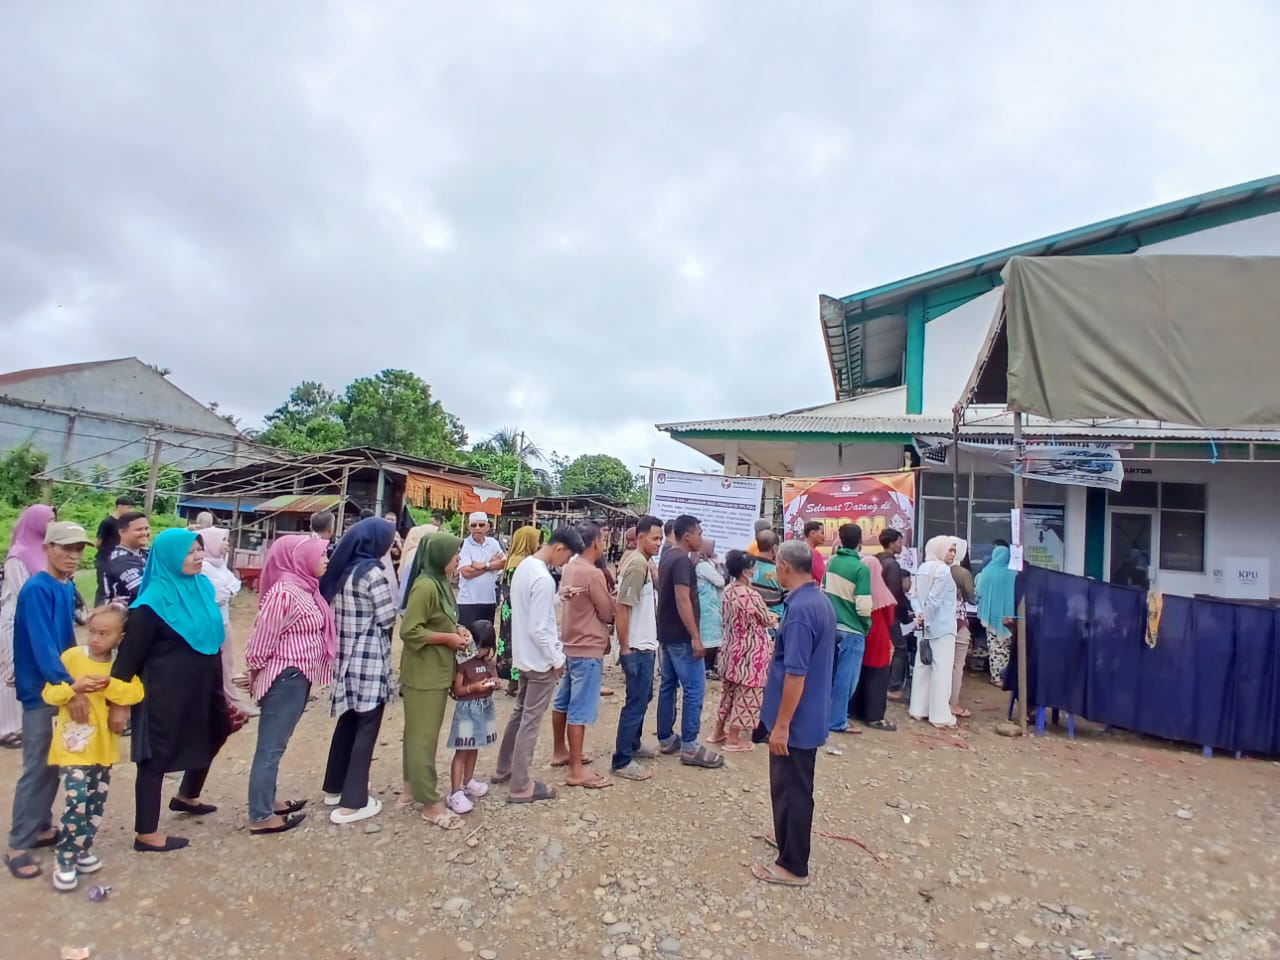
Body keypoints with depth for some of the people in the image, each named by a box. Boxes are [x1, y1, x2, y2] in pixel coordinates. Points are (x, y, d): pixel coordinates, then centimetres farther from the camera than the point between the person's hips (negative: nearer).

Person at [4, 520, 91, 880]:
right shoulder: (37, 589, -18)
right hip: (41, 690, -8)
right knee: (37, 767, -1)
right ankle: (18, 845, 11)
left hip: (63, 686, 8)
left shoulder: (67, 588, 6)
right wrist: (70, 688, -33)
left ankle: (41, 827, 29)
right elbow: (42, 646, -26)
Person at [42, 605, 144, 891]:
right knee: (77, 802, -12)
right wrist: (73, 688, -23)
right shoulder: (71, 656, -7)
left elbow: (136, 692, -11)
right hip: (73, 745, -4)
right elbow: (49, 693, -5)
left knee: (96, 803, 13)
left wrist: (110, 685, -26)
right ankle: (65, 861, 3)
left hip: (103, 746, 4)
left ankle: (83, 849, 31)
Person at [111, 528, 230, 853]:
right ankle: (146, 833, 19)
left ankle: (187, 796, 45)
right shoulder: (154, 600, -19)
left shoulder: (203, 587, 3)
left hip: (199, 686, 8)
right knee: (158, 754, 4)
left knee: (214, 733, 22)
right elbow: (130, 652, -16)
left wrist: (218, 688, 19)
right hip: (164, 691, -8)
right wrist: (119, 699, -16)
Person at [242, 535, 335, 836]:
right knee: (270, 747, 2)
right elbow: (260, 642, -17)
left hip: (298, 677, 9)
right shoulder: (285, 592, -22)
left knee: (275, 745, 20)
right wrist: (255, 675, -1)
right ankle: (260, 817, 13)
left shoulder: (303, 587, 8)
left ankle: (267, 802, 33)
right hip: (285, 678, -9)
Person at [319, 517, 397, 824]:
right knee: (366, 728, 1)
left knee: (348, 721, 20)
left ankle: (335, 787, 33)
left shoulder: (342, 568, 6)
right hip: (369, 658, -8)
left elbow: (333, 608, 13)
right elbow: (388, 619, -14)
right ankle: (352, 802, 7)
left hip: (345, 654, 8)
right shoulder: (372, 572, -17)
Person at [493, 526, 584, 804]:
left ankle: (504, 768, 35)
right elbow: (539, 630, -25)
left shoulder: (525, 566, 4)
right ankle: (521, 786, 12)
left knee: (519, 714, 22)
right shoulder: (543, 579, -25)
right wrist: (557, 659, -12)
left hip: (524, 656, 9)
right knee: (530, 722, 1)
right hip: (540, 660, -9)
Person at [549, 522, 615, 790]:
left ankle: (559, 751, 33)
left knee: (563, 702, 19)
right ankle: (577, 771, 2)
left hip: (570, 644, 9)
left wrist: (600, 624, 0)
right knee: (580, 710, -4)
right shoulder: (593, 573, -21)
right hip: (588, 649, -9)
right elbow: (608, 613, -12)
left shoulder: (569, 568, 5)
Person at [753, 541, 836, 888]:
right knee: (793, 786, 25)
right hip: (810, 715, 9)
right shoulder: (821, 602, 5)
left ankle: (793, 866, 19)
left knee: (792, 789, 5)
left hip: (796, 719, -9)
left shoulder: (799, 609, -26)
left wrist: (781, 725, -23)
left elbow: (795, 674, -27)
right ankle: (789, 838, 42)